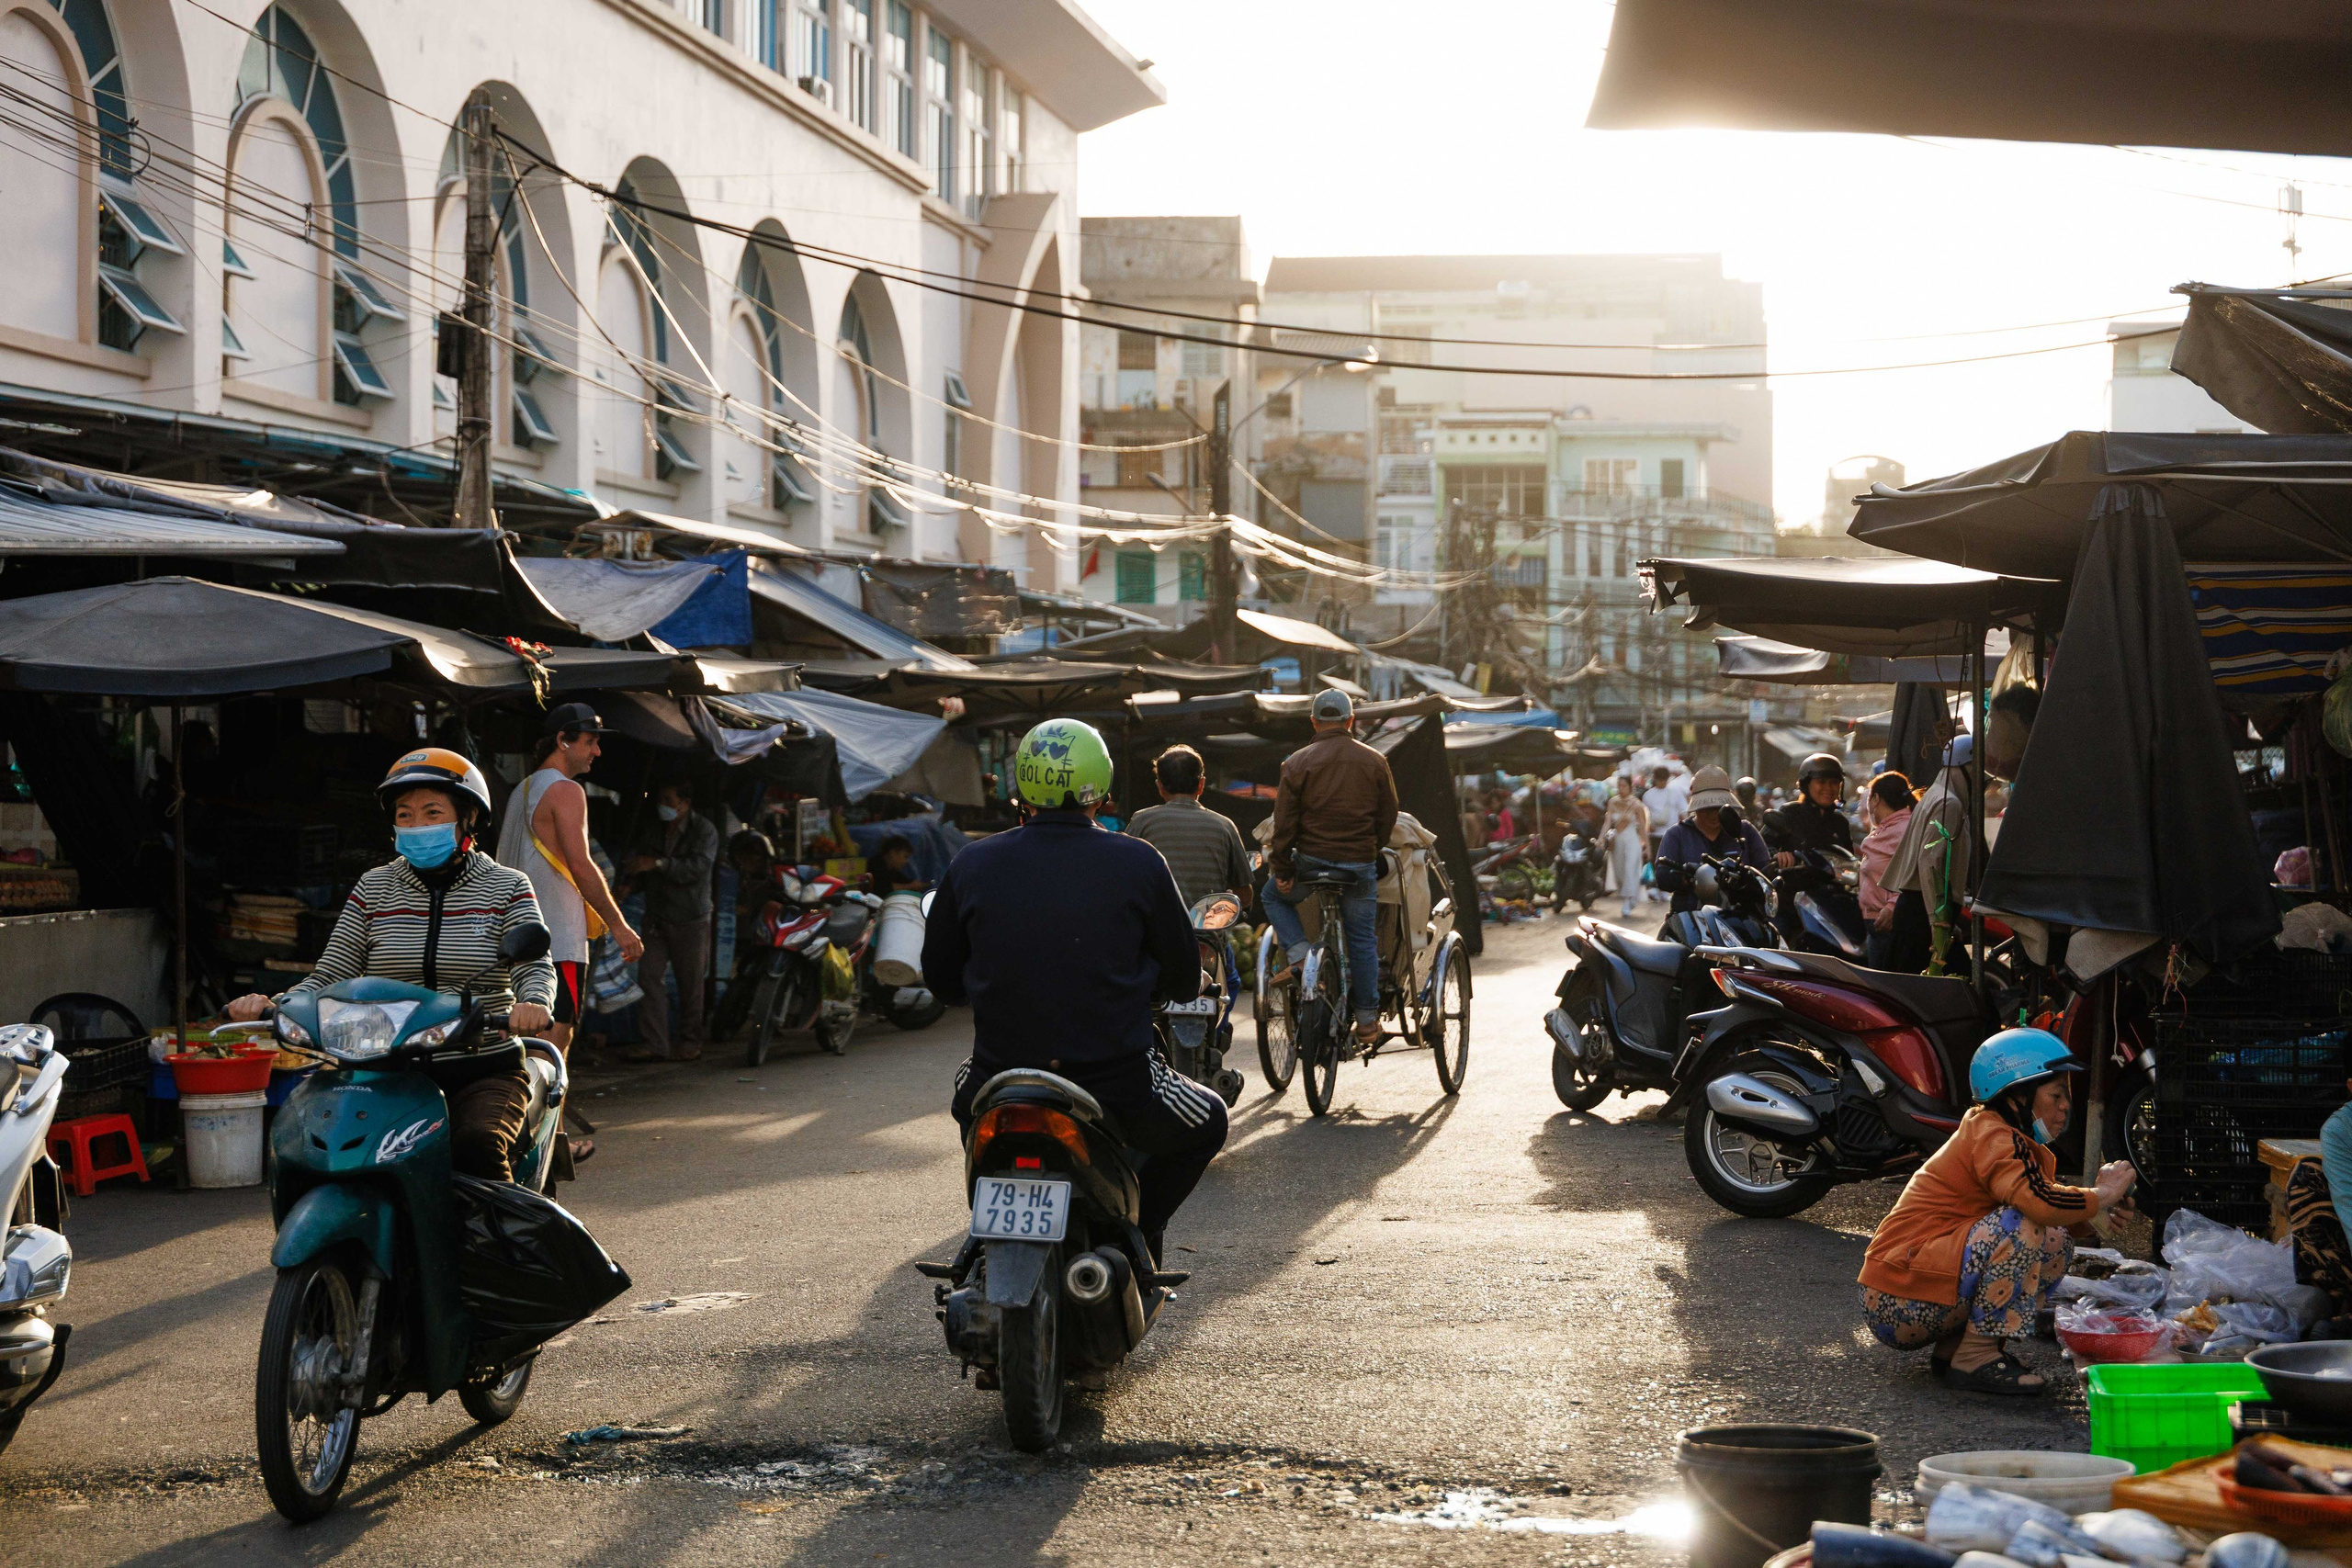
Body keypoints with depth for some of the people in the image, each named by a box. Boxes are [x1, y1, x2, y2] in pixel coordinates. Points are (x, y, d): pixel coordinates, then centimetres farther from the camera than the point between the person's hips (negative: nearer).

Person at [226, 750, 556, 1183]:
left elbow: (535, 967, -9)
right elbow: (332, 974, 7)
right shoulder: (374, 888, 11)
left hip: (485, 1070, -2)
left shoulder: (506, 888, 3)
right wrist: (277, 1005, -14)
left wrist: (534, 1003, -34)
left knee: (478, 1146, -33)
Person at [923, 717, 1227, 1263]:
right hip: (1116, 1090, -2)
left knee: (968, 1102, 39)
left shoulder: (971, 865, -1)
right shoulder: (1138, 863, -5)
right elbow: (1184, 980, 5)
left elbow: (940, 979, 10)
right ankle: (1137, 1225, 15)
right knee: (1207, 1122, 29)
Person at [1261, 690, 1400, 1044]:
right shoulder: (1374, 761, 3)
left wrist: (1283, 871, 0)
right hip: (1361, 865, 2)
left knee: (1274, 896, 26)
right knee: (1362, 939, 11)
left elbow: (1284, 822, -5)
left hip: (1311, 860, -1)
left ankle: (1299, 953, 4)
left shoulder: (1298, 762, -3)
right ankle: (1367, 1019, 13)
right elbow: (1389, 815, 8)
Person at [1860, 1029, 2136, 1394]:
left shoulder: (2010, 1139, 17)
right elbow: (2040, 1202, -31)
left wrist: (2095, 1216, -2)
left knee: (2056, 1246, 12)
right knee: (2020, 1228, -23)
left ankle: (1951, 1348, 7)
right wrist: (2102, 1195, -14)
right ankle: (1975, 1358, -16)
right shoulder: (1991, 1136, -14)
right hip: (1901, 1299, -10)